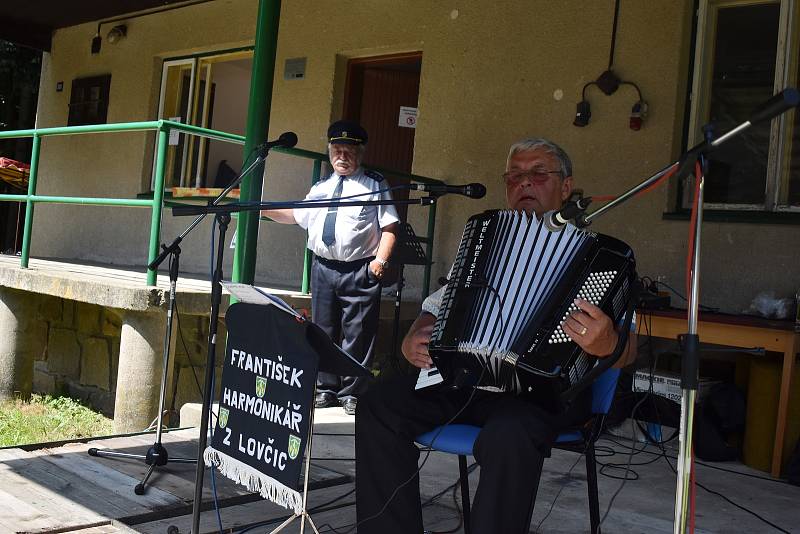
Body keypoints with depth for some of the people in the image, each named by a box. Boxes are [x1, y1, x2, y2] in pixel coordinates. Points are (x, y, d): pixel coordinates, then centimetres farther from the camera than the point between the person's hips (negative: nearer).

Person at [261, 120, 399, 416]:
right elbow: (296, 215, 25)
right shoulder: (320, 186, 18)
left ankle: (352, 394, 9)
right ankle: (326, 390, 23)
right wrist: (264, 210, 14)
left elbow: (389, 227, -5)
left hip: (359, 271, -5)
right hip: (323, 267, 5)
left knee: (357, 335, -1)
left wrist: (381, 259, -16)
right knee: (323, 332, 11)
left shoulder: (374, 184, 1)